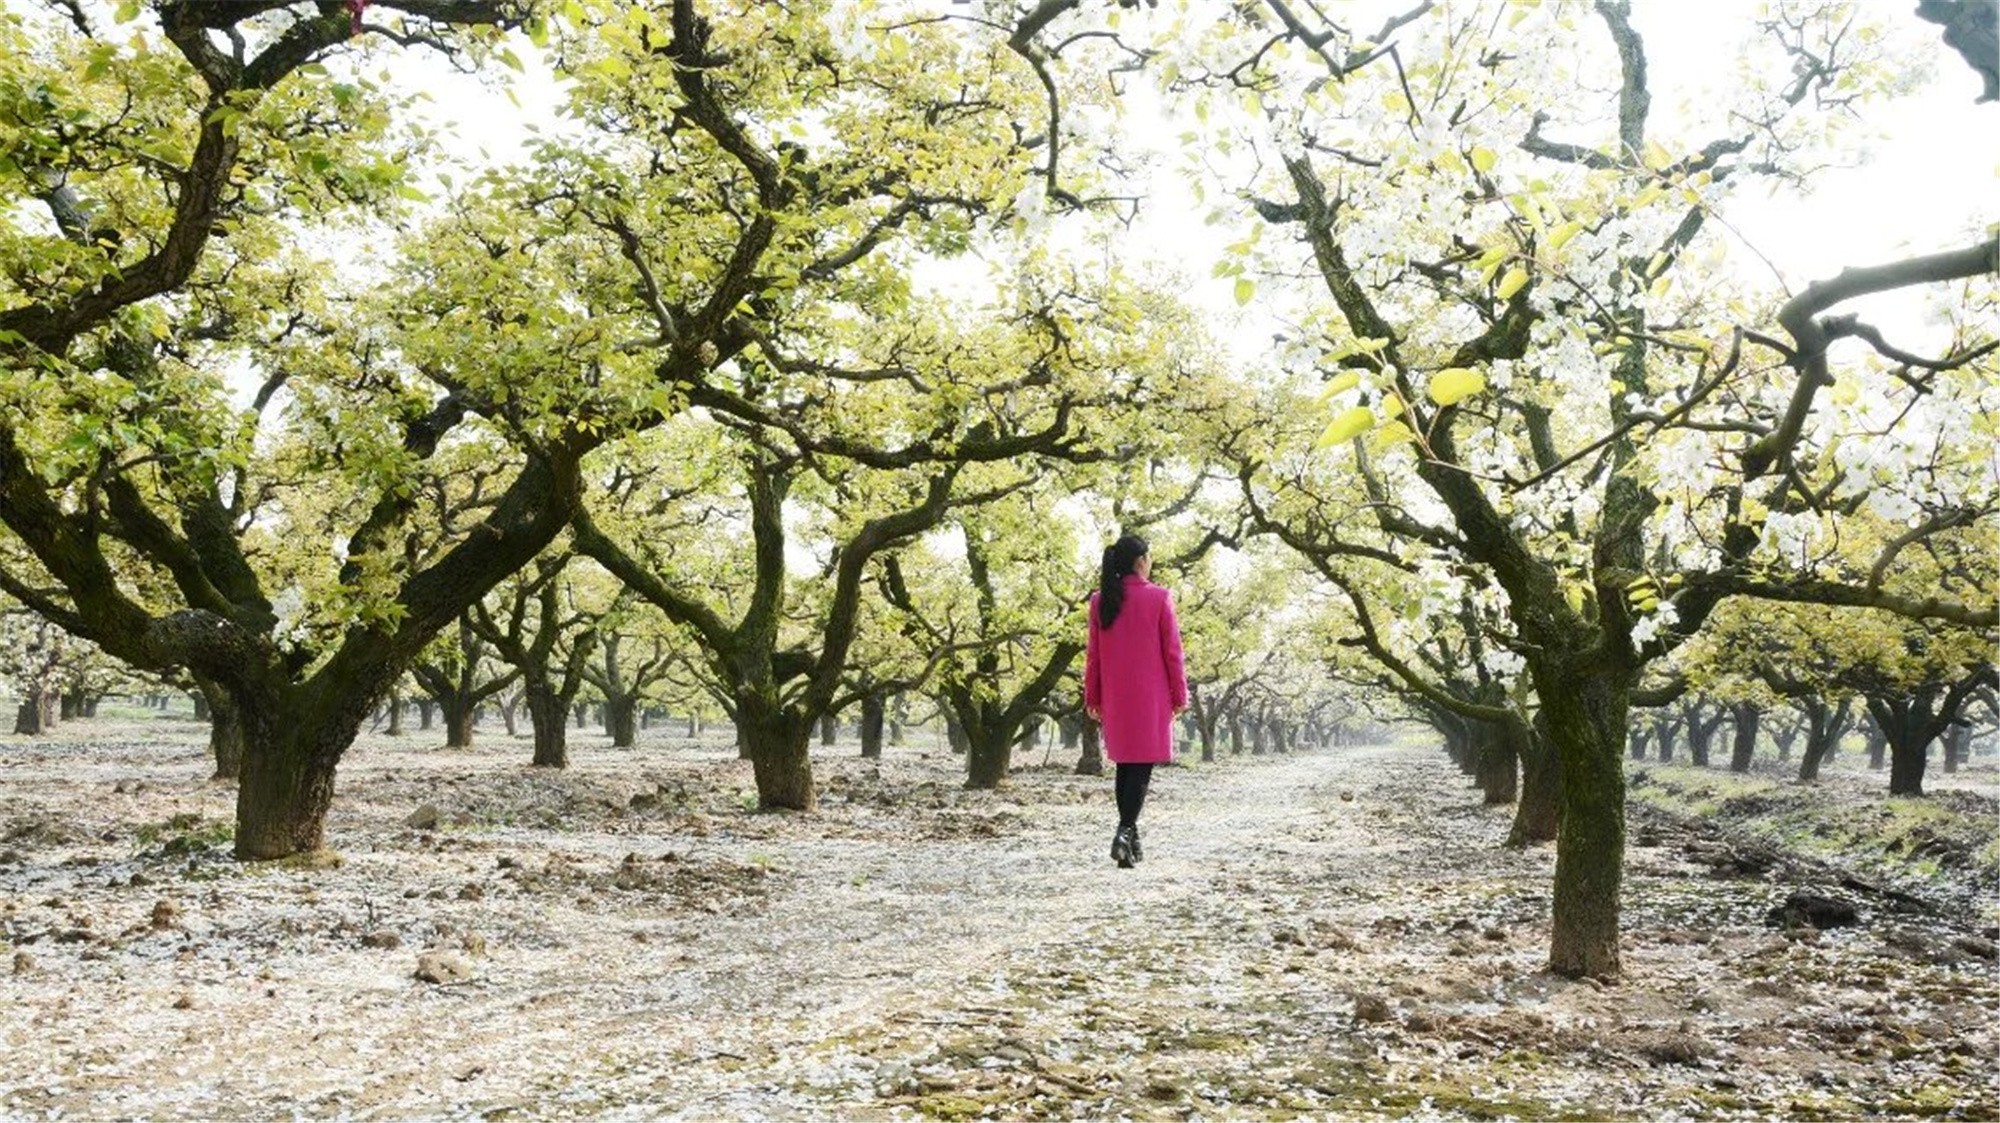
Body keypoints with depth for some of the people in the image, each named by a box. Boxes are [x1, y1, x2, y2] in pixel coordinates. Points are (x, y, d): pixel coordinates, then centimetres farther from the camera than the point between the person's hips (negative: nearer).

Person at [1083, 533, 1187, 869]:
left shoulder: (1100, 601, 3)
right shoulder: (1159, 598, -7)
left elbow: (1093, 653, 6)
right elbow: (1172, 651, -5)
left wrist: (1092, 697, 12)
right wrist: (1179, 695, 3)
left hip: (1114, 698, 4)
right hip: (1150, 697, -4)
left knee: (1125, 764, 15)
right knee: (1143, 766, -4)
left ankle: (1130, 835, 18)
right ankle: (1125, 831, -20)